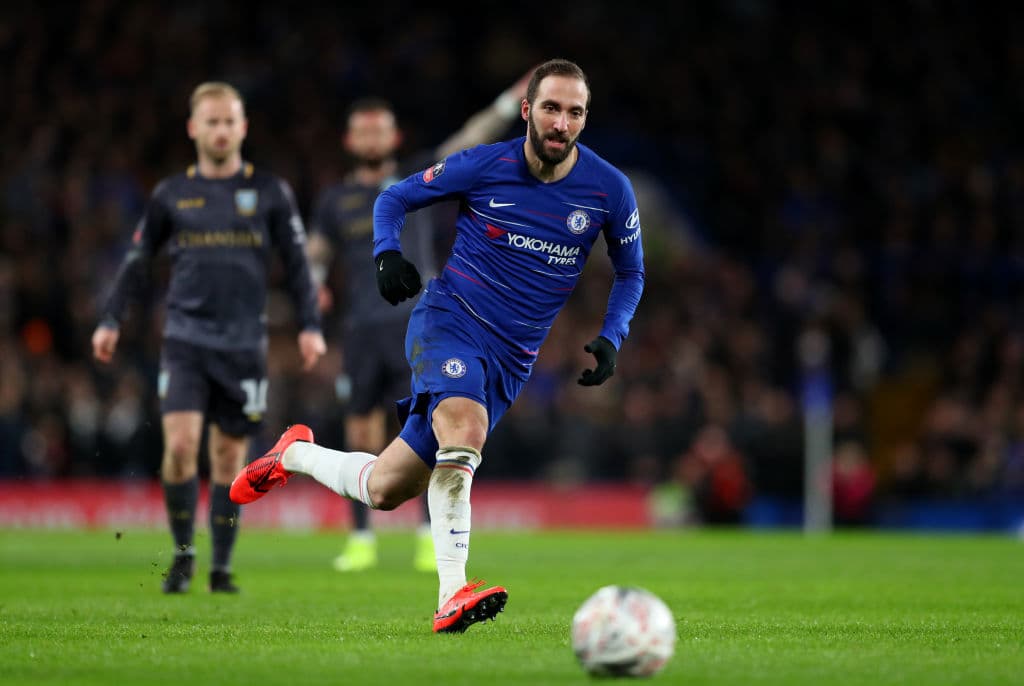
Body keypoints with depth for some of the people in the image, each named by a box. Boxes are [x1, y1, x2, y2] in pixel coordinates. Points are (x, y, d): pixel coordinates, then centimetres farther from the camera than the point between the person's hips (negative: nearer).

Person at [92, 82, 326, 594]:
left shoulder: (269, 192, 5)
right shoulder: (171, 194, 7)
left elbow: (297, 263, 8)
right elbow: (137, 262, 13)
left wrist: (310, 326, -1)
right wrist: (110, 321, 5)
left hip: (244, 343, 0)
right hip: (185, 340, 0)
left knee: (229, 456, 4)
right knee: (180, 444, -16)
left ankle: (221, 568, 14)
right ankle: (183, 553, 1)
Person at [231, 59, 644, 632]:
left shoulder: (610, 190, -2)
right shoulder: (483, 166, -7)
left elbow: (631, 271, 14)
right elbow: (395, 198, 7)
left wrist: (611, 339, -3)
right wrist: (387, 253, -13)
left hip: (511, 359, 3)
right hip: (448, 321, -3)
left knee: (385, 489, 0)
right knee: (465, 423, -36)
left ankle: (294, 455, 30)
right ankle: (452, 595, -35)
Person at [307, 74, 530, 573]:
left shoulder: (417, 178, 8)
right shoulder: (336, 200, 13)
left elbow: (469, 141, -1)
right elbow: (314, 256, 12)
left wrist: (513, 99, -13)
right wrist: (313, 285, -11)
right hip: (362, 329, 2)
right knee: (362, 436, 3)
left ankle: (431, 537, -9)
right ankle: (362, 539, 12)